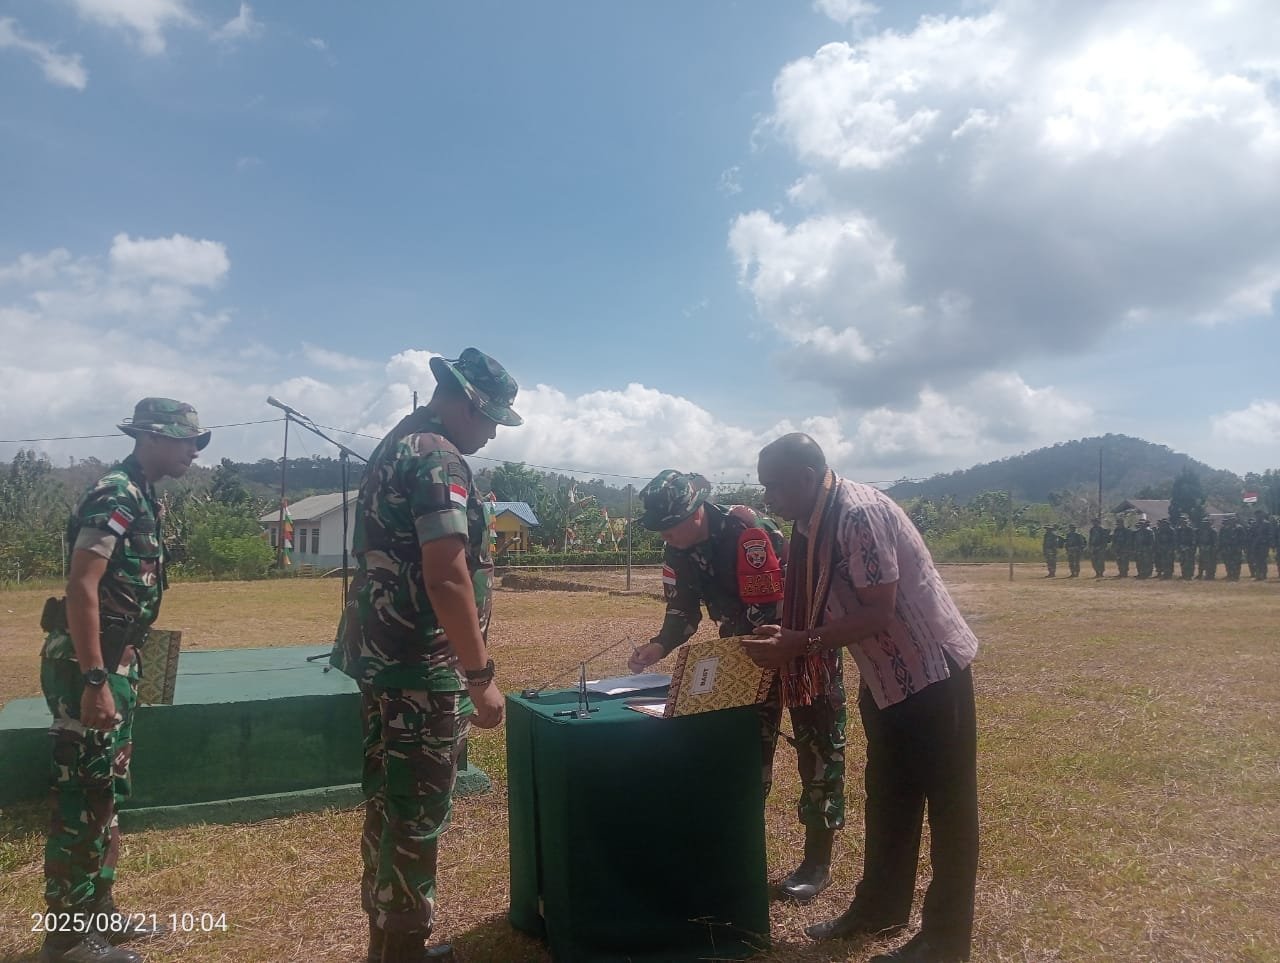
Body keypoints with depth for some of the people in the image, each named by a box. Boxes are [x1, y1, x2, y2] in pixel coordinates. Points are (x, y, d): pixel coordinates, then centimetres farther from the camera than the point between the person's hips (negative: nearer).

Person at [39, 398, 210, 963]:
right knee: (83, 799, -1)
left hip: (114, 661, 10)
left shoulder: (141, 496, 13)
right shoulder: (116, 496, -17)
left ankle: (96, 913, 29)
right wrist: (94, 680, -27)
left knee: (106, 793, 17)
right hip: (90, 664, -10)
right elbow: (81, 588, -24)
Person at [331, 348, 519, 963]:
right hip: (423, 668, -10)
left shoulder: (394, 447, 16)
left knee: (389, 808, 19)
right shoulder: (439, 458, -16)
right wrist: (482, 675, -22)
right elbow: (447, 576, -25)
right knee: (417, 819, 1)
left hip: (379, 658, 10)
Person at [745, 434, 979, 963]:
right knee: (887, 798, 19)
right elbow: (831, 608, 8)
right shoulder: (815, 523, 2)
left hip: (931, 670, -9)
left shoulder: (861, 514, -25)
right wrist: (784, 637, -7)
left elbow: (879, 614, -27)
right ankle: (880, 909, 34)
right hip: (886, 676, 9)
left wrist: (800, 644, -26)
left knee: (948, 805, 4)